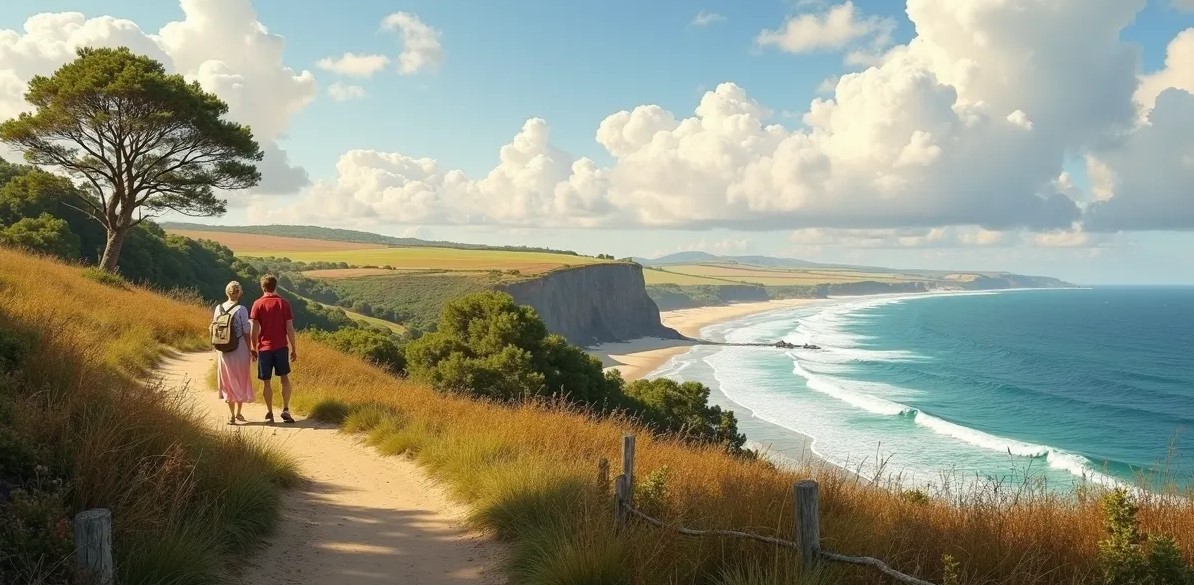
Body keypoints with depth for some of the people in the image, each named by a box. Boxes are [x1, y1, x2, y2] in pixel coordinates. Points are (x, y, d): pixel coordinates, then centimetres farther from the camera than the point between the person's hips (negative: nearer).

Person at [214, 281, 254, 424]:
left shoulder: (218, 308, 0)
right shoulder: (241, 310, -12)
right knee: (241, 381, 13)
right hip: (240, 349, -3)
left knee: (228, 381, 13)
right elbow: (246, 332, -10)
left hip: (223, 350, 3)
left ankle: (231, 414, 13)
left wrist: (218, 348, 15)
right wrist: (250, 350, -1)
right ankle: (238, 412, 20)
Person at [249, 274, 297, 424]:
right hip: (281, 347, 1)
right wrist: (294, 349, 4)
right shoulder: (283, 303, -1)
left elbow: (254, 329, -6)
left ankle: (269, 413, 12)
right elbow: (290, 328, -3)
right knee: (285, 378, 14)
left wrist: (254, 348, 5)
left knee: (267, 382, 8)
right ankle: (286, 410, 4)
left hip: (264, 348, -1)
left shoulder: (258, 304, -3)